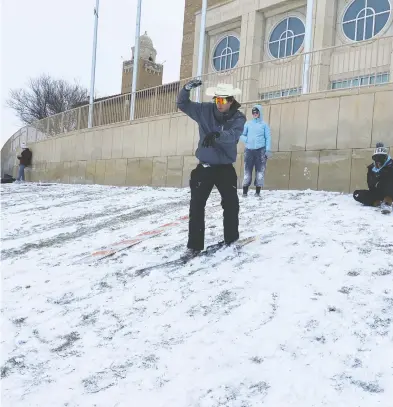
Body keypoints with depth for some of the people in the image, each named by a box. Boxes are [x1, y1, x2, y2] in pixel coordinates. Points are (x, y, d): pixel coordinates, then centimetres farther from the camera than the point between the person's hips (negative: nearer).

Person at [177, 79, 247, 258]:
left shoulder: (238, 118, -7)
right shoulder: (205, 110, -2)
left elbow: (232, 136, -26)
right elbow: (182, 104, 2)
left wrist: (217, 134, -47)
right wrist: (187, 88, -18)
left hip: (225, 167, 0)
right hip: (204, 166, 1)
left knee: (231, 204, 6)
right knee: (196, 205, -3)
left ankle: (231, 239, 28)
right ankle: (194, 245, 5)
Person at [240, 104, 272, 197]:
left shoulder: (264, 124, 6)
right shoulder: (248, 124, 10)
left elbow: (268, 138, 4)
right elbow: (241, 135, 13)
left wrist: (268, 150, -5)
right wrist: (246, 140, -8)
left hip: (261, 150, -1)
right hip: (249, 150, 1)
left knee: (260, 170, -1)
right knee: (247, 170, 0)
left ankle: (258, 191, 6)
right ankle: (245, 191, 5)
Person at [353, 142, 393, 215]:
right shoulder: (372, 168, 6)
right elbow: (371, 185, 4)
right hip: (376, 193, 5)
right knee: (357, 194, -14)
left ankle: (387, 203, -49)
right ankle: (379, 202, -25)